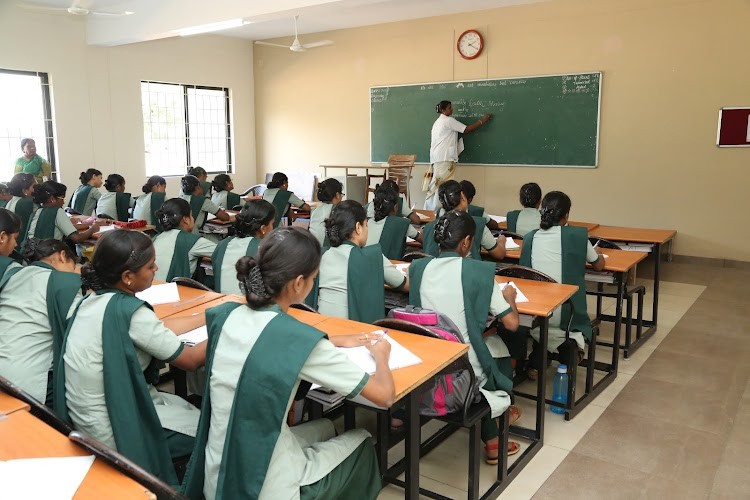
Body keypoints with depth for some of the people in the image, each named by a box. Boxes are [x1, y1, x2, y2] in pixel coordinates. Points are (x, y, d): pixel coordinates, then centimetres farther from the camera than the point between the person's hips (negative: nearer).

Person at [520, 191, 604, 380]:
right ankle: (573, 343, -1)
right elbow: (599, 265, 10)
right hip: (564, 314, -2)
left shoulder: (530, 237, 2)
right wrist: (597, 253, 34)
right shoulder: (577, 235, -6)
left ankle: (536, 364, 9)